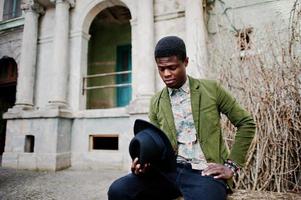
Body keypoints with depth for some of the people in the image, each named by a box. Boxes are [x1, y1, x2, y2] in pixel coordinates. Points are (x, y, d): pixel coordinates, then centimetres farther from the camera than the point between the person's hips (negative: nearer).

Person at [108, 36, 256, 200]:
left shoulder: (211, 89, 1)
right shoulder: (156, 102, 9)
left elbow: (246, 123, 6)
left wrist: (232, 165, 0)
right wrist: (145, 162, -9)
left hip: (205, 172, -3)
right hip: (170, 170, 4)